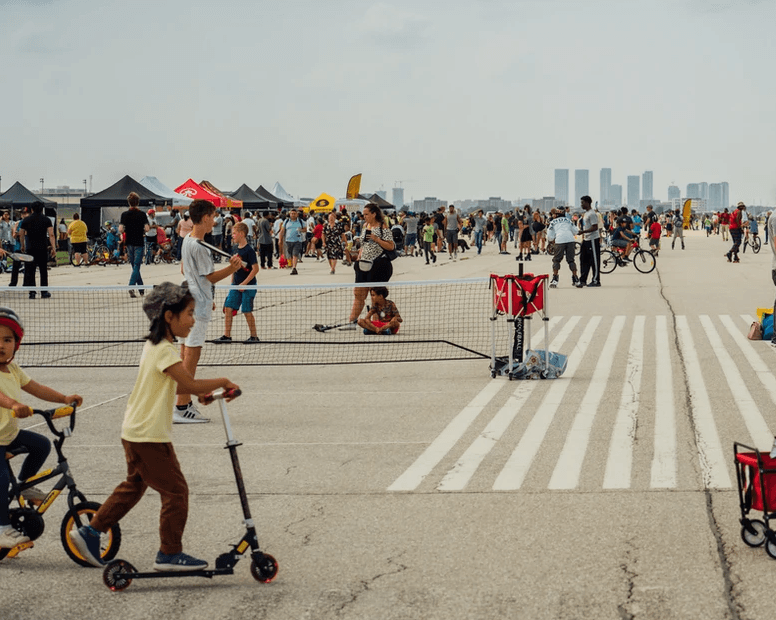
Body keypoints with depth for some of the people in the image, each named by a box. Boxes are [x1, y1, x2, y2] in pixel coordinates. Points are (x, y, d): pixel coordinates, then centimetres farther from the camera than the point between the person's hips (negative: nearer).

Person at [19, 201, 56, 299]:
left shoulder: (26, 220, 4)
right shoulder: (46, 220, 0)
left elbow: (21, 234, 8)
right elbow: (51, 235, -8)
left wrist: (23, 246, 21)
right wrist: (53, 248, -10)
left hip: (30, 248, 0)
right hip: (43, 247, 0)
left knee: (30, 270, 1)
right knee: (43, 270, 10)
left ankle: (32, 292, -6)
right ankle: (44, 292, 12)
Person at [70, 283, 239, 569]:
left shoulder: (154, 345, 11)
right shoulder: (165, 350, -21)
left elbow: (179, 382, 18)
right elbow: (191, 385, -27)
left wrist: (202, 390, 5)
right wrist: (222, 382, -14)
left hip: (134, 431, 10)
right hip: (150, 436, -10)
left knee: (133, 486, 22)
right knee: (175, 491, 0)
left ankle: (90, 533, 25)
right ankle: (169, 554, 8)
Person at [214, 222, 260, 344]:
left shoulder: (249, 250, -14)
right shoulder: (236, 249, 9)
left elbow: (255, 269, -17)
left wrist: (244, 283, -19)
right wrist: (232, 283, 18)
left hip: (248, 286, -7)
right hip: (236, 285, 7)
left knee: (247, 311, 0)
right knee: (228, 308, 2)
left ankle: (254, 336, 14)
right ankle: (227, 335, 9)